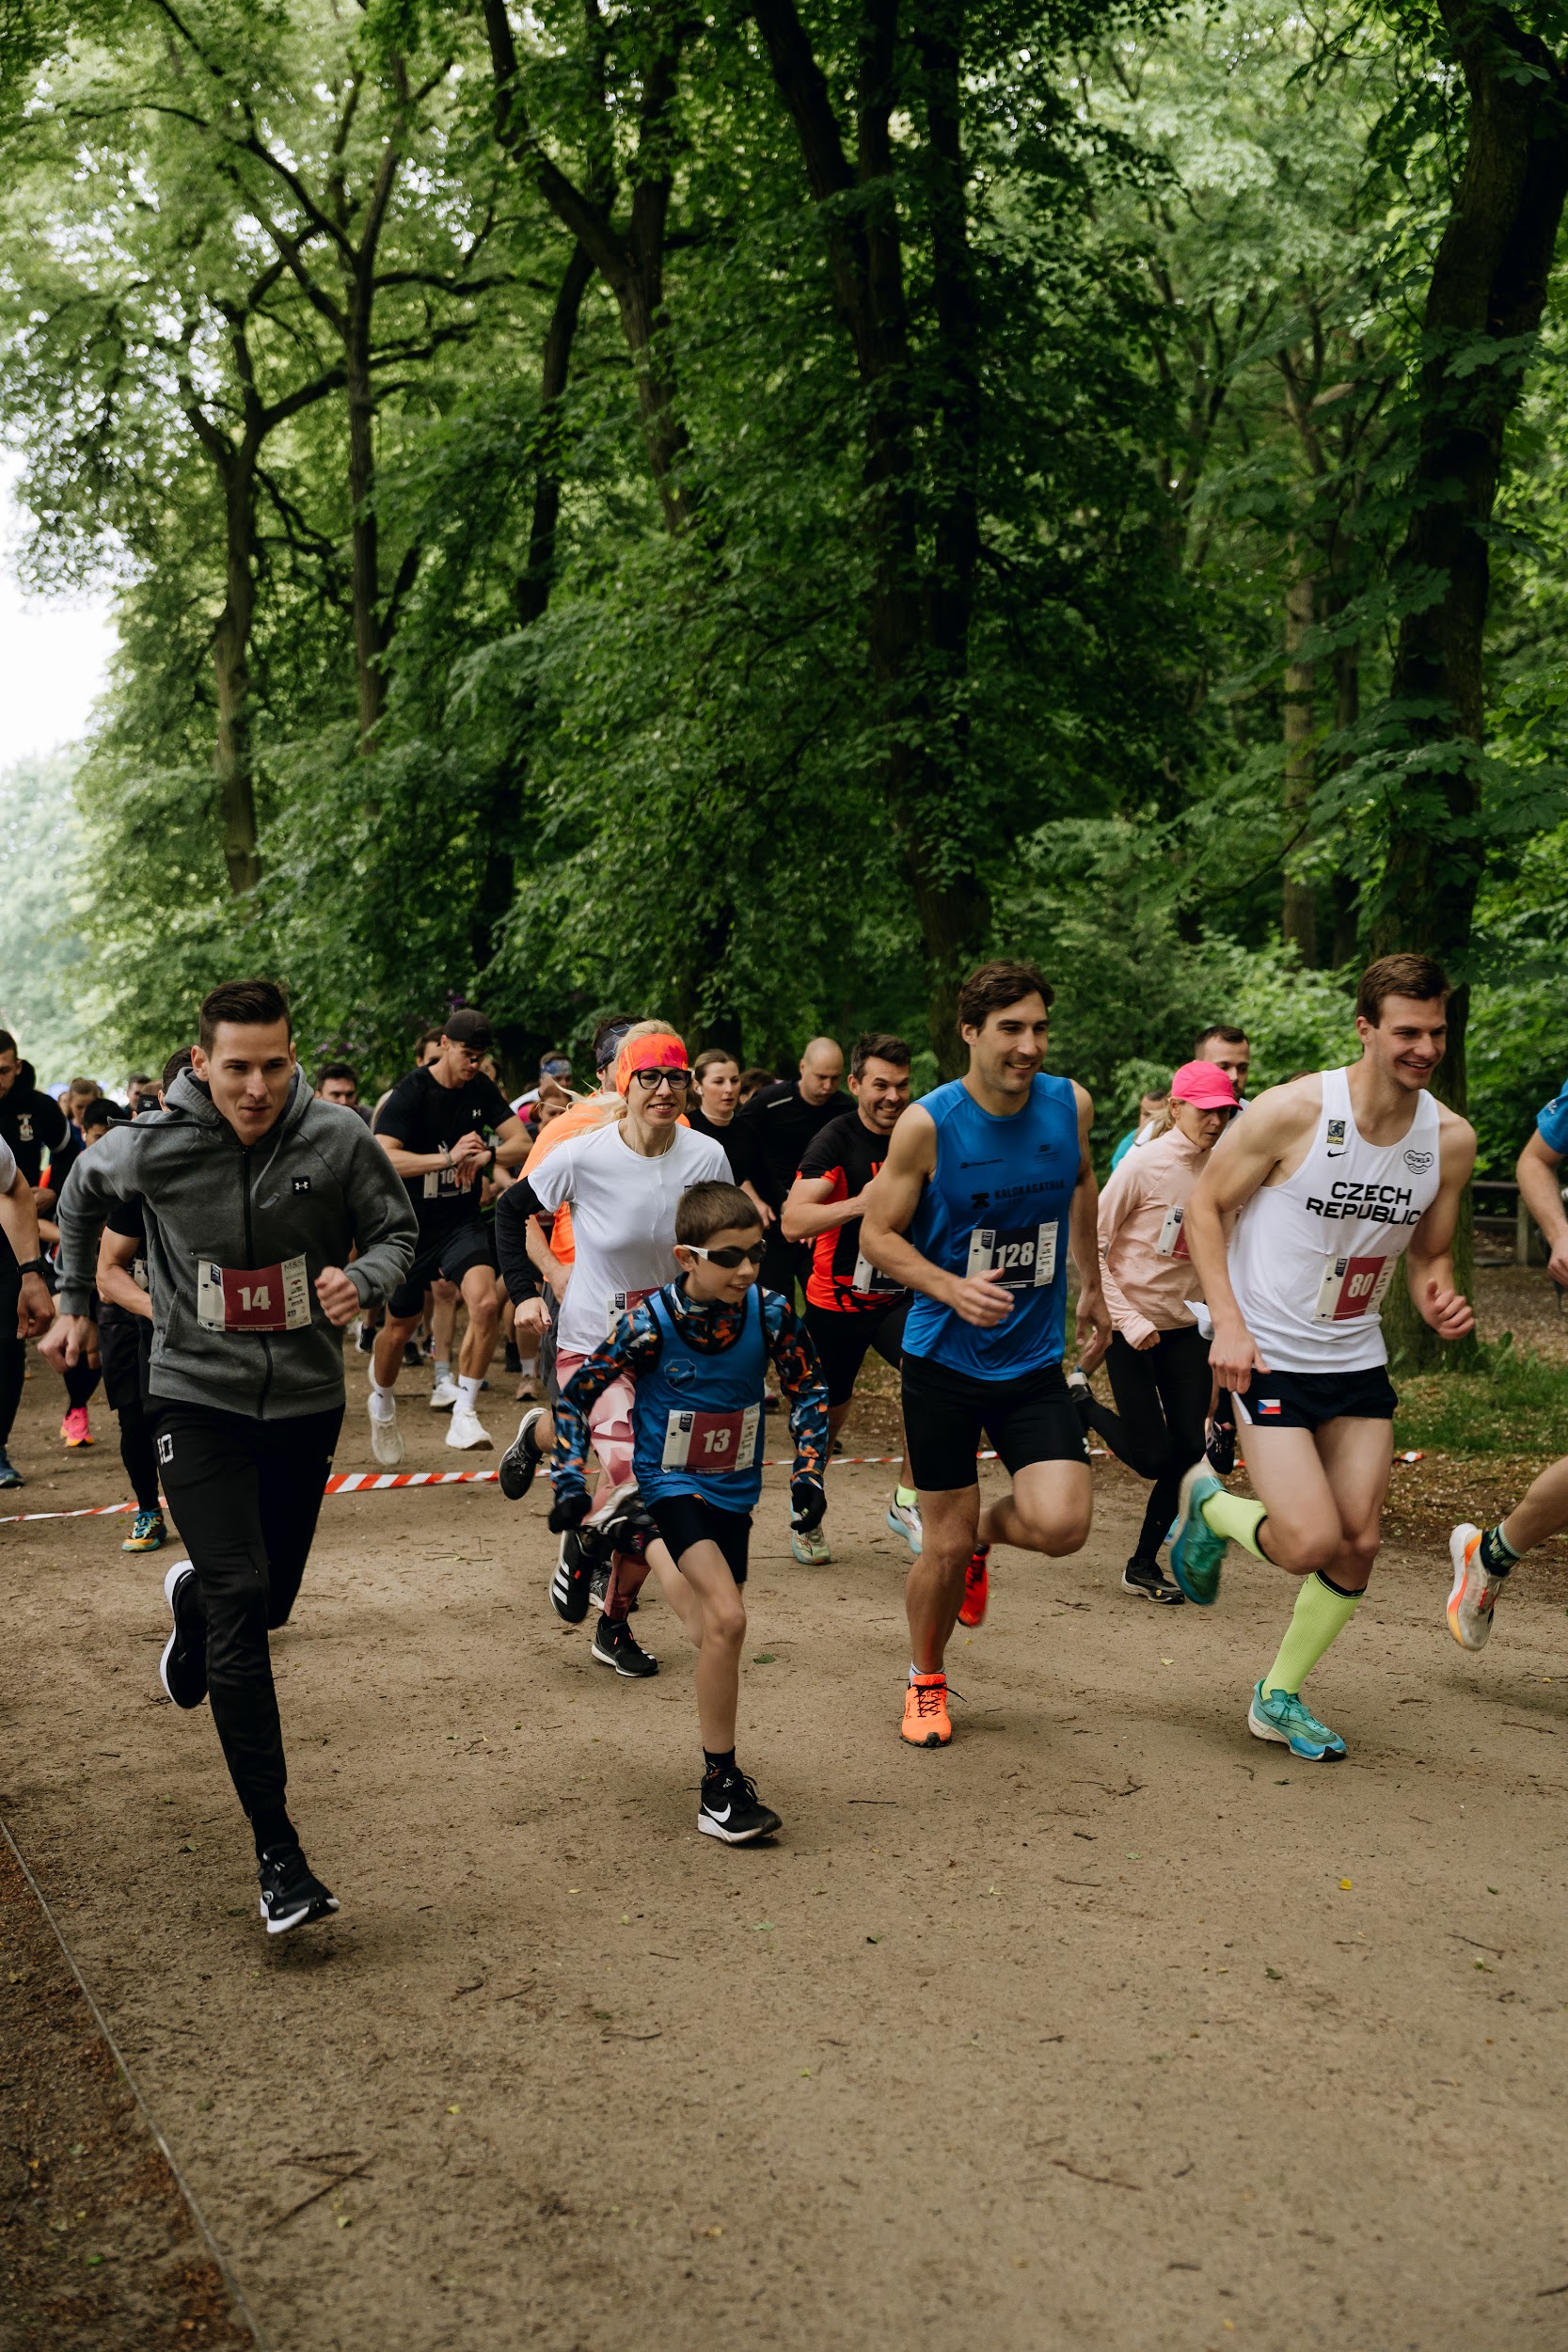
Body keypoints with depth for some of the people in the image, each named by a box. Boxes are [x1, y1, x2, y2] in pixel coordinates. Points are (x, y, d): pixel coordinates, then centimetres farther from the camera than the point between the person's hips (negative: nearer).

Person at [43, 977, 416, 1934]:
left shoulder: (341, 1141, -12)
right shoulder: (152, 1148, -12)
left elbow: (397, 1230, 2)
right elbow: (83, 1191, 11)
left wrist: (363, 1278, -20)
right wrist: (76, 1301, 18)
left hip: (306, 1398, 2)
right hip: (198, 1398, -2)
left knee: (271, 1598, 15)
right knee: (239, 1602, -13)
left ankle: (192, 1600, 55)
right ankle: (279, 1855, -8)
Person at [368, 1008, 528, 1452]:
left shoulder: (482, 1090, 0)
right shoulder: (411, 1092, -15)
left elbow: (522, 1143, -4)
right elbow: (383, 1159, -28)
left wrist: (486, 1155, -26)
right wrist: (449, 1157, -38)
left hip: (464, 1222, 3)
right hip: (412, 1226, -2)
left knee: (486, 1303, -24)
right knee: (399, 1326, 12)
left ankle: (463, 1412, -12)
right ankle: (382, 1404, 42)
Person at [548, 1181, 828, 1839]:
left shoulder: (768, 1312, -14)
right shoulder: (651, 1322, -22)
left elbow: (808, 1391, 1)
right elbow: (575, 1394, -11)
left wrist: (808, 1472, -8)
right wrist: (570, 1482, -17)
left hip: (734, 1487, 5)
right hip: (672, 1482, -5)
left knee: (713, 1628, 20)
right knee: (727, 1619, -22)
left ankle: (650, 1545, 54)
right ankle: (719, 1789, -9)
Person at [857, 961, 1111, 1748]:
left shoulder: (1071, 1105, -4)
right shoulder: (927, 1124, -14)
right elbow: (877, 1233, -7)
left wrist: (1092, 1286, 24)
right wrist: (953, 1288, -23)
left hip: (1034, 1359, 3)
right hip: (944, 1358, -3)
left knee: (1061, 1525, -14)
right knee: (944, 1546, 3)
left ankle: (985, 1531, 23)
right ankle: (925, 1681, 31)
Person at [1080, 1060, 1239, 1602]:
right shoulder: (1145, 1165, -14)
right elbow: (1090, 1245, -11)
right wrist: (1126, 1321, -16)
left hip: (1187, 1326, 5)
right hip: (1134, 1324, -5)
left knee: (1189, 1450, -1)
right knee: (1152, 1455, -4)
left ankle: (1143, 1566, 16)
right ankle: (1082, 1408, 26)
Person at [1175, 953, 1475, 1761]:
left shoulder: (1451, 1139, -2)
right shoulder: (1293, 1111, -18)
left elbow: (1428, 1252, 13)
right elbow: (1205, 1205, -8)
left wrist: (1440, 1300, -10)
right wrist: (1227, 1321, -17)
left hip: (1358, 1362, 6)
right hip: (1269, 1357, -5)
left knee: (1358, 1545, 4)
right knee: (1311, 1543, -14)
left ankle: (1279, 1697, 25)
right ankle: (1209, 1506, 20)